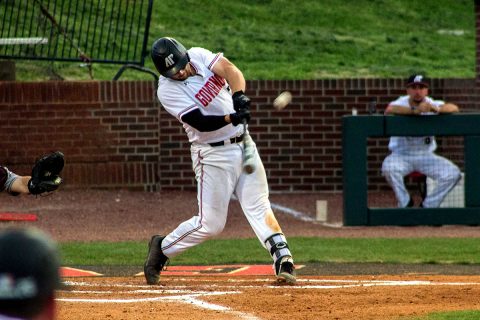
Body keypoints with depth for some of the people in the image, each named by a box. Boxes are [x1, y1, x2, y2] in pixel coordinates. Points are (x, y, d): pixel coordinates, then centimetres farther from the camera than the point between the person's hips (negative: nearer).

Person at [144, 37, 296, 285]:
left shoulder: (199, 56, 0)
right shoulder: (167, 90, -15)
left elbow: (229, 69, -17)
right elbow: (200, 122, -24)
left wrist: (238, 95, -35)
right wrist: (232, 118, -39)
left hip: (243, 145, 5)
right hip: (213, 154, -5)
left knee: (258, 207, -1)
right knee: (210, 223, -3)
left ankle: (283, 261, -5)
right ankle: (162, 248, 16)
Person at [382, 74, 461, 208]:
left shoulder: (431, 104, -1)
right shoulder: (402, 103, -8)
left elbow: (454, 108, -17)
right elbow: (390, 109, -33)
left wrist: (436, 109, -37)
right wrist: (415, 110, -44)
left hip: (426, 155, 3)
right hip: (401, 155, -3)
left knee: (453, 174, -17)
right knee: (388, 168, -34)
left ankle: (428, 206, 2)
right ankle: (405, 204, -9)